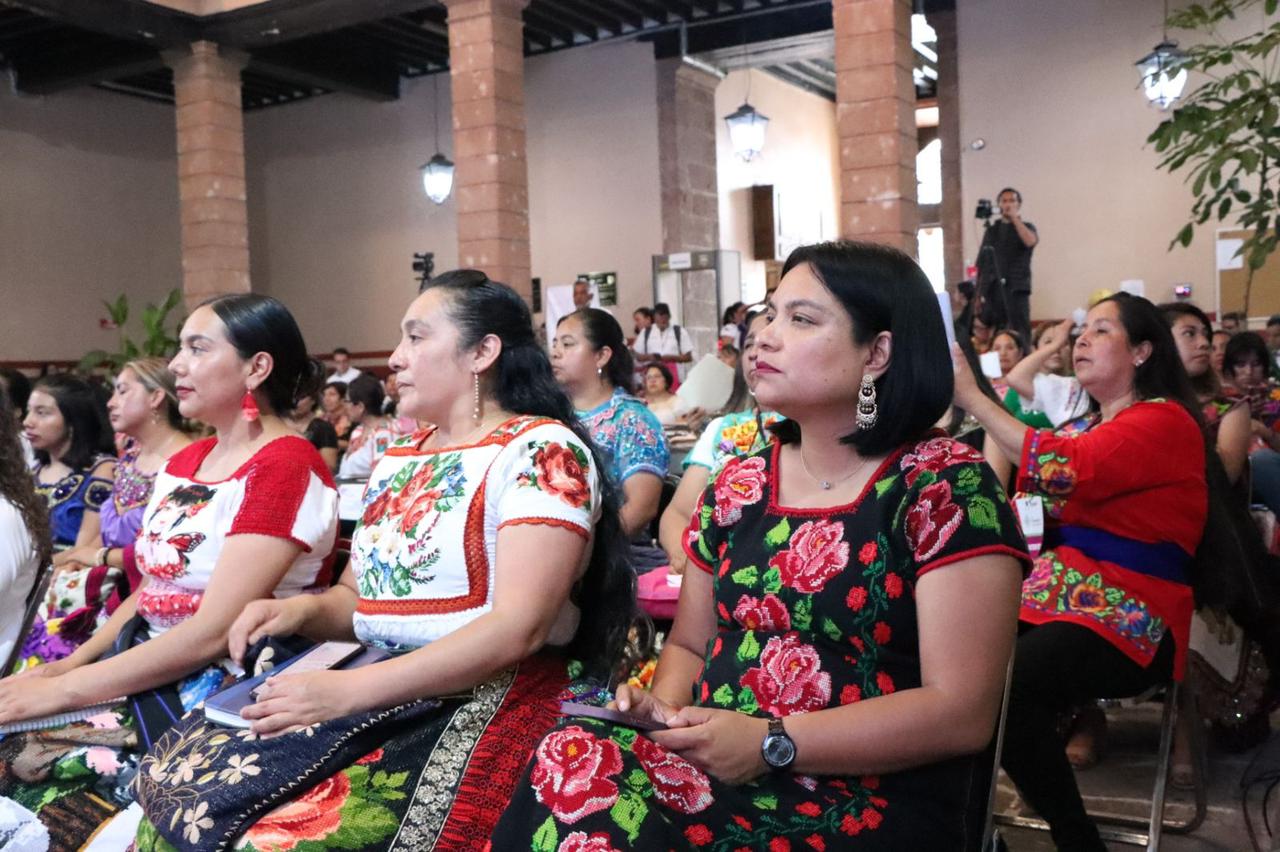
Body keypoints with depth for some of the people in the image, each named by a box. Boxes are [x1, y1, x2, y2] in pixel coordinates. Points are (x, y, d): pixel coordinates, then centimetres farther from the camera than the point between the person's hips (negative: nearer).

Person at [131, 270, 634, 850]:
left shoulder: (542, 451, -9)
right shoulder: (398, 461, 15)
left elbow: (518, 627, -19)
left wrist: (349, 690, -24)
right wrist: (303, 610, 0)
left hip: (483, 709, -7)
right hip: (374, 699, 7)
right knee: (173, 777, -10)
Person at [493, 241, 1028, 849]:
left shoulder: (944, 489, -6)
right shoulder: (737, 486, 11)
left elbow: (962, 713, -12)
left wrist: (770, 743, -18)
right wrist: (662, 706, -3)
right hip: (713, 774, 5)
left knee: (576, 791, -30)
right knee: (573, 765, -28)